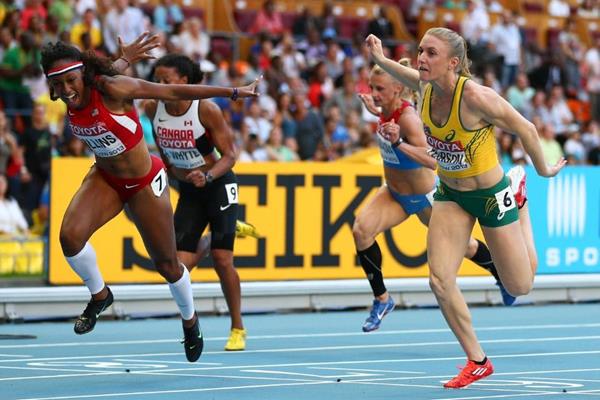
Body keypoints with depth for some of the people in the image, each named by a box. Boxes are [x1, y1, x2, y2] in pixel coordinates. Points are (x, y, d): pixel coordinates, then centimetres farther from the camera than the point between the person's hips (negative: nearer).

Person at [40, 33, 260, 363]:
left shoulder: (112, 89, -30)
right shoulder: (69, 98, -13)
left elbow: (175, 92, -21)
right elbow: (103, 71, 10)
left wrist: (234, 92, -16)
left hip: (145, 183, -4)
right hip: (104, 179, 4)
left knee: (166, 265, 7)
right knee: (70, 236, -21)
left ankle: (190, 320, 37)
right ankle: (99, 295, 7)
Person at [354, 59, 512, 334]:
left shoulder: (408, 118, -33)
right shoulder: (389, 109, -11)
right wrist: (375, 112, 6)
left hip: (423, 197, -6)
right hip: (394, 192, 6)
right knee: (361, 229, -19)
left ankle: (502, 276, 46)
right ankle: (381, 299, -7)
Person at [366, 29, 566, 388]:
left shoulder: (475, 96, -31)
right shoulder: (426, 89, -12)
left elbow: (525, 129, -17)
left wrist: (544, 170, -5)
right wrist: (381, 60, 7)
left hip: (491, 195, -5)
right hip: (451, 195, 5)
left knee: (520, 287, 11)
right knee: (440, 279, -12)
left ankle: (519, 193, 39)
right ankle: (477, 362, 6)